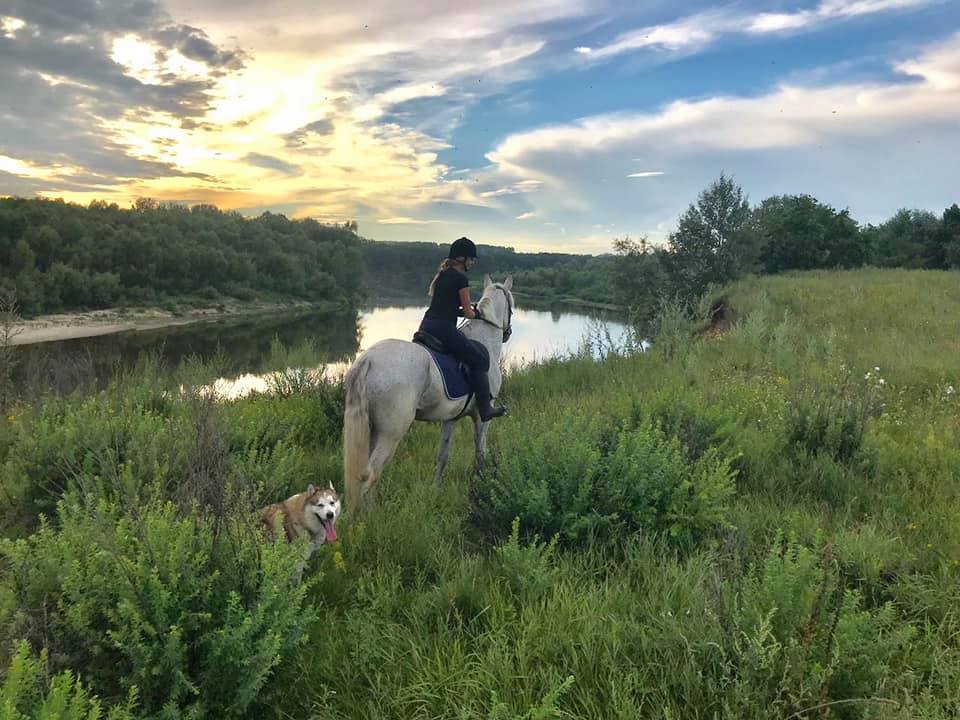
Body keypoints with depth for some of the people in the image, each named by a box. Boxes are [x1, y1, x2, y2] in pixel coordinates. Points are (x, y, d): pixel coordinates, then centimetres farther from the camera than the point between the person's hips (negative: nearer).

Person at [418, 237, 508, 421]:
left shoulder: (441, 273, 17)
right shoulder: (461, 279, -9)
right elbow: (468, 312, -4)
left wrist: (463, 310, 19)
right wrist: (475, 313, 17)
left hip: (426, 325, 9)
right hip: (444, 328, -9)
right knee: (479, 360, 2)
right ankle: (485, 409, 4)